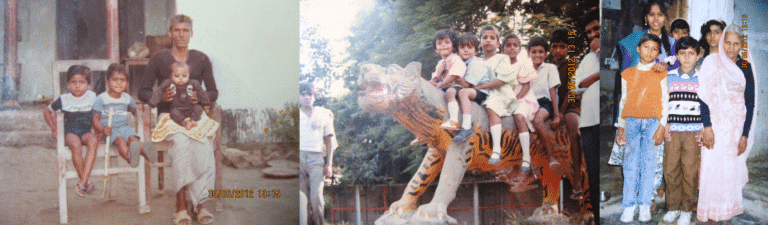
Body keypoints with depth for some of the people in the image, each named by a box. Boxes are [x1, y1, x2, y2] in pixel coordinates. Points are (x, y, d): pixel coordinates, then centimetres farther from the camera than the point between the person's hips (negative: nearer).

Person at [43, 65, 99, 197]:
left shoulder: (92, 97, 11)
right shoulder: (64, 100, 7)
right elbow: (47, 112, 22)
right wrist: (54, 129, 13)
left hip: (86, 132, 1)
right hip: (69, 132, -1)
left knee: (93, 140, -36)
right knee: (75, 144, -37)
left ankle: (82, 182, -40)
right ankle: (86, 182, -29)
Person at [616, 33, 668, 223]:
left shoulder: (661, 74, 5)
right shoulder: (628, 74, 11)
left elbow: (665, 102, 2)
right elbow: (623, 101, 12)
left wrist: (661, 128, -6)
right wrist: (621, 128, 8)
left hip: (652, 122, -1)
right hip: (632, 122, 1)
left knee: (648, 164, 0)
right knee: (630, 165, -1)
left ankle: (645, 205, 7)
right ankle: (629, 206, 3)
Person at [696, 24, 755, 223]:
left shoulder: (745, 67, 2)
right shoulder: (711, 63, -1)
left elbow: (750, 103, 2)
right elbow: (703, 97, -5)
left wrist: (745, 135, -4)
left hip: (736, 127, 1)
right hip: (714, 124, -1)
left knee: (731, 169, 4)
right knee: (711, 166, -4)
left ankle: (726, 212, 18)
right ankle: (708, 213, 9)